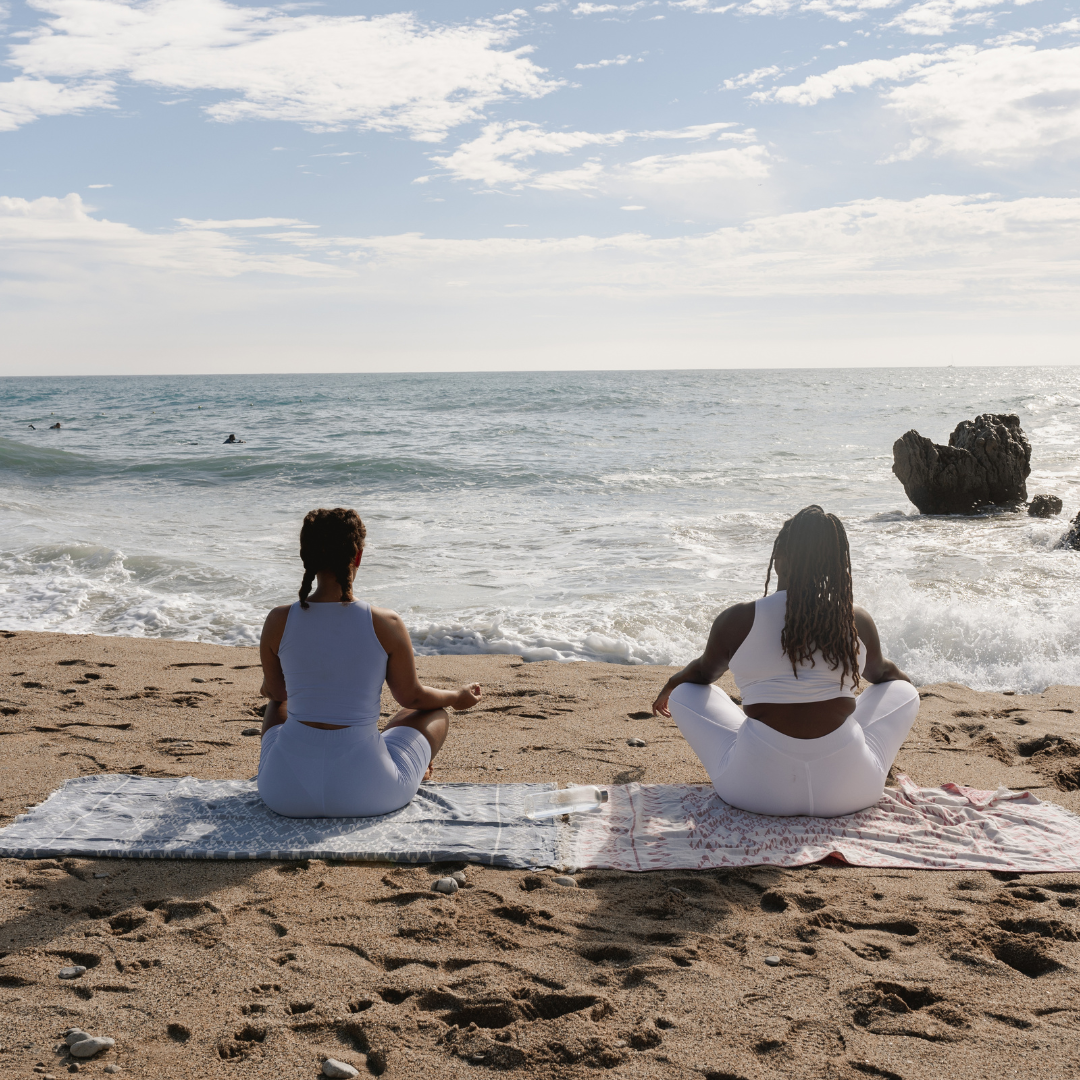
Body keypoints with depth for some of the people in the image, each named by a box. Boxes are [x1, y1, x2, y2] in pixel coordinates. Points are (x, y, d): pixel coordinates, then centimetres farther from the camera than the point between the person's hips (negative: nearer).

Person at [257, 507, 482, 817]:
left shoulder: (278, 622, -6)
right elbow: (411, 696, 3)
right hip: (365, 795, -2)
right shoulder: (386, 625, -11)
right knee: (436, 714, 27)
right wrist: (457, 698, 25)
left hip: (286, 792, 2)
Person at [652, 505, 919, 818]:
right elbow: (880, 672, 23)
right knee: (903, 692, 25)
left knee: (684, 694, 20)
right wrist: (904, 680, 48)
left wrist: (670, 685, 39)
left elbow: (703, 672, 15)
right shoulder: (858, 623, 0)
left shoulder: (736, 621, -6)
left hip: (758, 789, -1)